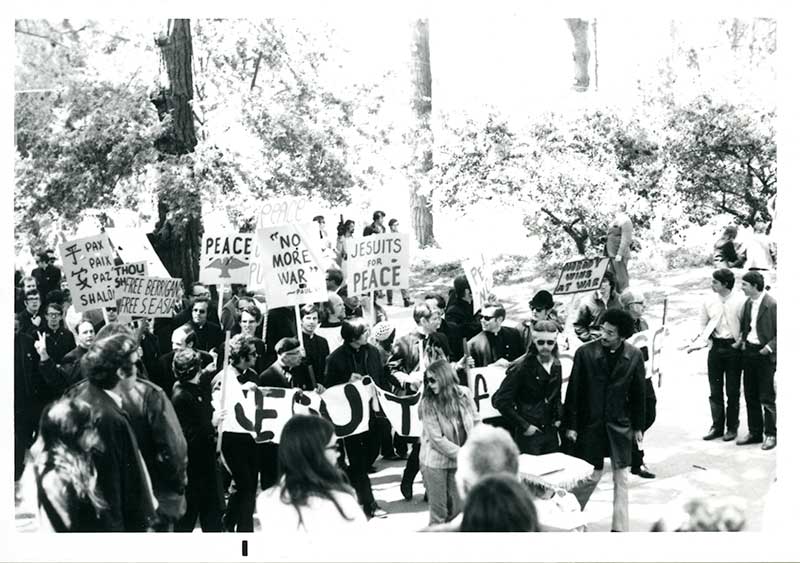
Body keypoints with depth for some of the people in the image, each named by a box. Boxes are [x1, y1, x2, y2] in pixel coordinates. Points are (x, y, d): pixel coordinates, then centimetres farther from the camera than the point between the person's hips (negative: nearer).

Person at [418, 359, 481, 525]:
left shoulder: (464, 394, -5)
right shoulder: (427, 403, -15)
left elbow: (476, 422, 5)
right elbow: (437, 439, -17)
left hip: (459, 462, 3)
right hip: (435, 462, -3)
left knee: (457, 508, 11)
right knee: (438, 511, 4)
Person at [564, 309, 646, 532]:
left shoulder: (634, 356, -5)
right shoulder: (585, 353, -11)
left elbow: (638, 393, 3)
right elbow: (574, 390, -6)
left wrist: (638, 426, 5)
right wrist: (570, 424, -6)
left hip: (620, 424, 2)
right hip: (590, 422, -2)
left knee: (621, 477, 6)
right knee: (592, 475, 3)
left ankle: (619, 528, 16)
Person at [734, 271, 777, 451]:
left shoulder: (772, 305, -13)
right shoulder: (748, 303, 9)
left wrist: (770, 347, -19)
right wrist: (741, 339, 4)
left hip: (764, 355, -7)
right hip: (748, 352, 7)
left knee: (767, 398, -1)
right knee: (750, 396, 11)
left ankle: (771, 434, 9)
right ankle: (754, 432, 20)